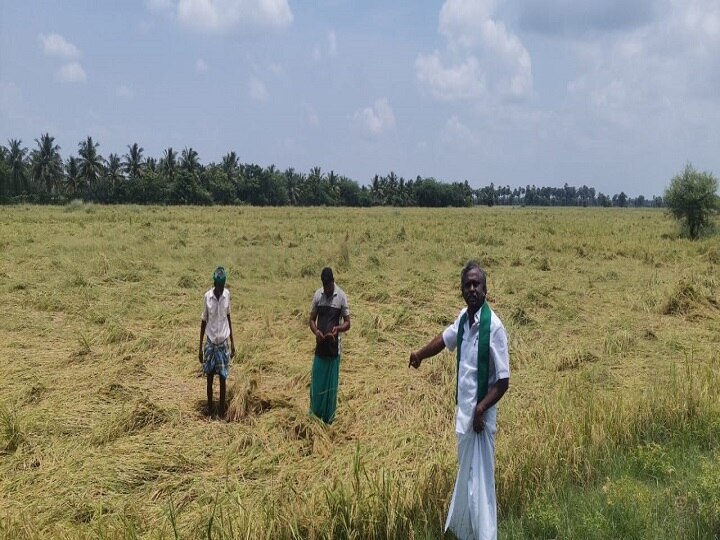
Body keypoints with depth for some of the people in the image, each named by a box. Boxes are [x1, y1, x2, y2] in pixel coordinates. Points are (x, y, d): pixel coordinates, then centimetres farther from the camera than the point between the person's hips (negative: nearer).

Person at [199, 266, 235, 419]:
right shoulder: (207, 296, -10)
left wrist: (232, 342, 9)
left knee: (223, 378, 3)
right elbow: (204, 321, -2)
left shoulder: (227, 295, -5)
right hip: (210, 343, -1)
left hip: (223, 343, 1)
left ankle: (221, 411, 14)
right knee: (209, 377, 8)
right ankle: (209, 409, 22)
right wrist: (200, 347, -1)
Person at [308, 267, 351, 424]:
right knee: (316, 382, 7)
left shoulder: (341, 296, -7)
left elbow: (347, 323, -3)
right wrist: (316, 331, -16)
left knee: (331, 384, 5)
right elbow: (311, 319, 5)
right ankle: (314, 415, 24)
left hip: (334, 347, -2)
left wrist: (338, 328, -25)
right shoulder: (317, 295, 0)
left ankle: (329, 419, 18)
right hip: (320, 346, 2)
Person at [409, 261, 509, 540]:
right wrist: (419, 355, 34)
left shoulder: (494, 326, -19)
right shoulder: (463, 318, 3)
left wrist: (481, 408, -25)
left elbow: (503, 380, -17)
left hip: (481, 417, -8)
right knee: (465, 478, 21)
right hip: (462, 412, 8)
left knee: (480, 483, -4)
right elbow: (445, 338, 24)